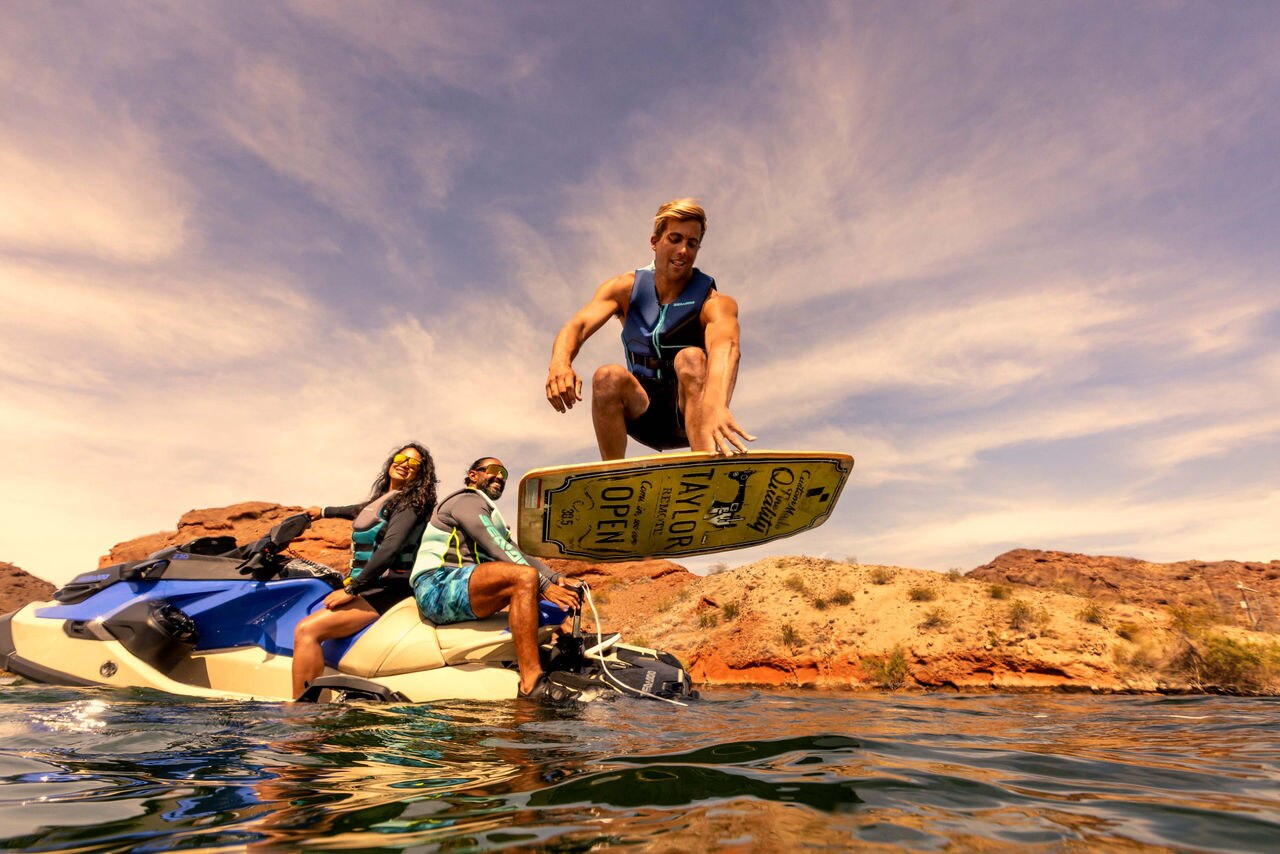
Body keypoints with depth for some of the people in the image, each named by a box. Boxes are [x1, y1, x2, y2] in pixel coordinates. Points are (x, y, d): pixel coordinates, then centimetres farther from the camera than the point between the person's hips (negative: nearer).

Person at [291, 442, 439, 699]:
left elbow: (390, 549, -20)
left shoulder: (410, 502, -8)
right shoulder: (382, 499, 19)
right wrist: (324, 512, 54)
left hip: (387, 589, -10)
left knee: (306, 631, -21)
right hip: (371, 586, 10)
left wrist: (352, 589, -20)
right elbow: (360, 510, 41)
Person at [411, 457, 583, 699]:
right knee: (526, 577, -31)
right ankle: (532, 686, -39)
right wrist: (544, 584, -21)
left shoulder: (491, 517, 30)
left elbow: (520, 556, 18)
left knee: (541, 584, 7)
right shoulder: (467, 500, -1)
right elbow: (499, 550, -15)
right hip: (438, 588, -10)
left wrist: (556, 578, 0)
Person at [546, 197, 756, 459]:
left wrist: (715, 404, -57)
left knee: (691, 359, -31)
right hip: (643, 413, 2)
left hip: (690, 416, -2)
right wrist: (560, 363, -42)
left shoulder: (714, 302, -12)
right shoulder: (626, 289, -1)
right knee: (608, 377, -28)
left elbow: (725, 346, -34)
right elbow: (578, 325, -17)